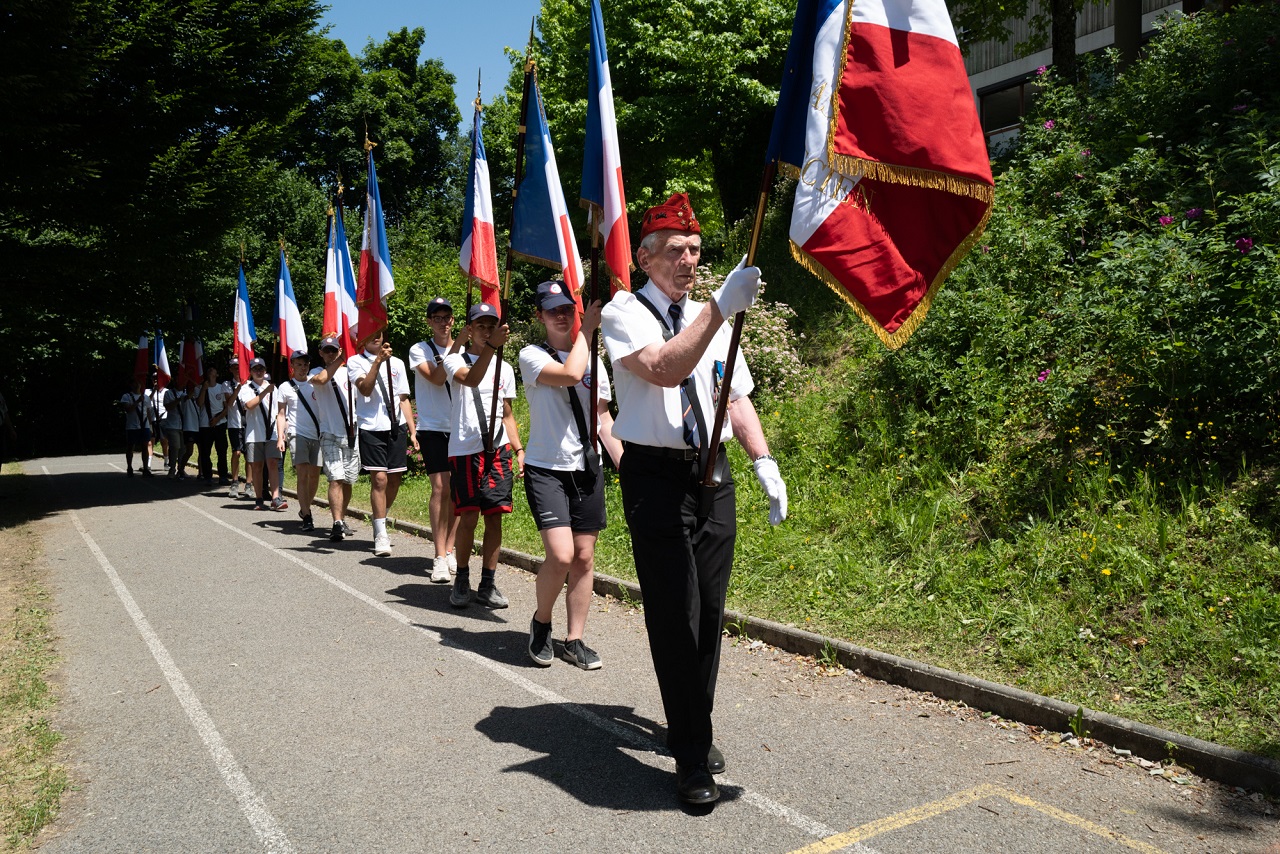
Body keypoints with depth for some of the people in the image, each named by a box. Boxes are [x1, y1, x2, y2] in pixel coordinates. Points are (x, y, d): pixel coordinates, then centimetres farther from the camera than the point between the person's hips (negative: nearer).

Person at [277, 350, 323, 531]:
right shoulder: (286, 387, 7)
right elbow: (281, 414, 9)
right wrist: (280, 437, -1)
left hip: (317, 435, 3)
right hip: (297, 434, -3)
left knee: (315, 475, 5)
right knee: (303, 474, -12)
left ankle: (305, 509, 25)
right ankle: (307, 517, -12)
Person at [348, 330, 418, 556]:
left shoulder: (396, 363, 15)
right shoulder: (356, 362, 4)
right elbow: (365, 389, -14)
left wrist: (412, 431, 11)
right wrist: (378, 361, -22)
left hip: (396, 427, 4)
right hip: (371, 428, -4)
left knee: (394, 480, 7)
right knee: (379, 479, -10)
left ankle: (380, 523, 27)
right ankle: (380, 535, -2)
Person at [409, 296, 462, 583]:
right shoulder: (419, 350, 2)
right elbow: (436, 378, -15)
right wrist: (455, 349, -19)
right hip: (433, 428, -3)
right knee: (441, 488, -12)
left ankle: (450, 550, 16)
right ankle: (440, 558, -9)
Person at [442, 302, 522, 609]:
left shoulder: (505, 369, 17)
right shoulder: (456, 360, 4)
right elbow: (471, 379, -21)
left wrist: (519, 449, 8)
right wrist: (491, 346, -34)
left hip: (498, 449, 4)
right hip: (465, 449, -3)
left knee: (495, 515, 1)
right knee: (469, 517, -5)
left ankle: (488, 584, 11)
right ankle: (462, 579, 13)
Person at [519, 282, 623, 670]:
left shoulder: (593, 360, 12)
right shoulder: (532, 356, -4)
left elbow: (603, 419, 13)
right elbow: (569, 374, -24)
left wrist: (626, 464, 5)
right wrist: (587, 330, -12)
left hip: (586, 469, 5)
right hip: (546, 468, -5)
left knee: (584, 557, 5)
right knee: (560, 555, -16)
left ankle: (575, 640, 18)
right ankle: (541, 622, 12)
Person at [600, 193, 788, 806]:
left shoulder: (712, 317, 14)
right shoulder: (624, 312, -4)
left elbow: (737, 399, 15)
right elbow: (663, 369, -24)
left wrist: (763, 462, 4)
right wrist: (719, 307, -30)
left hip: (712, 473, 6)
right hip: (656, 474, -5)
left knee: (709, 610, 11)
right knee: (675, 613, -5)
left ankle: (694, 730, 31)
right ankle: (691, 758, 5)